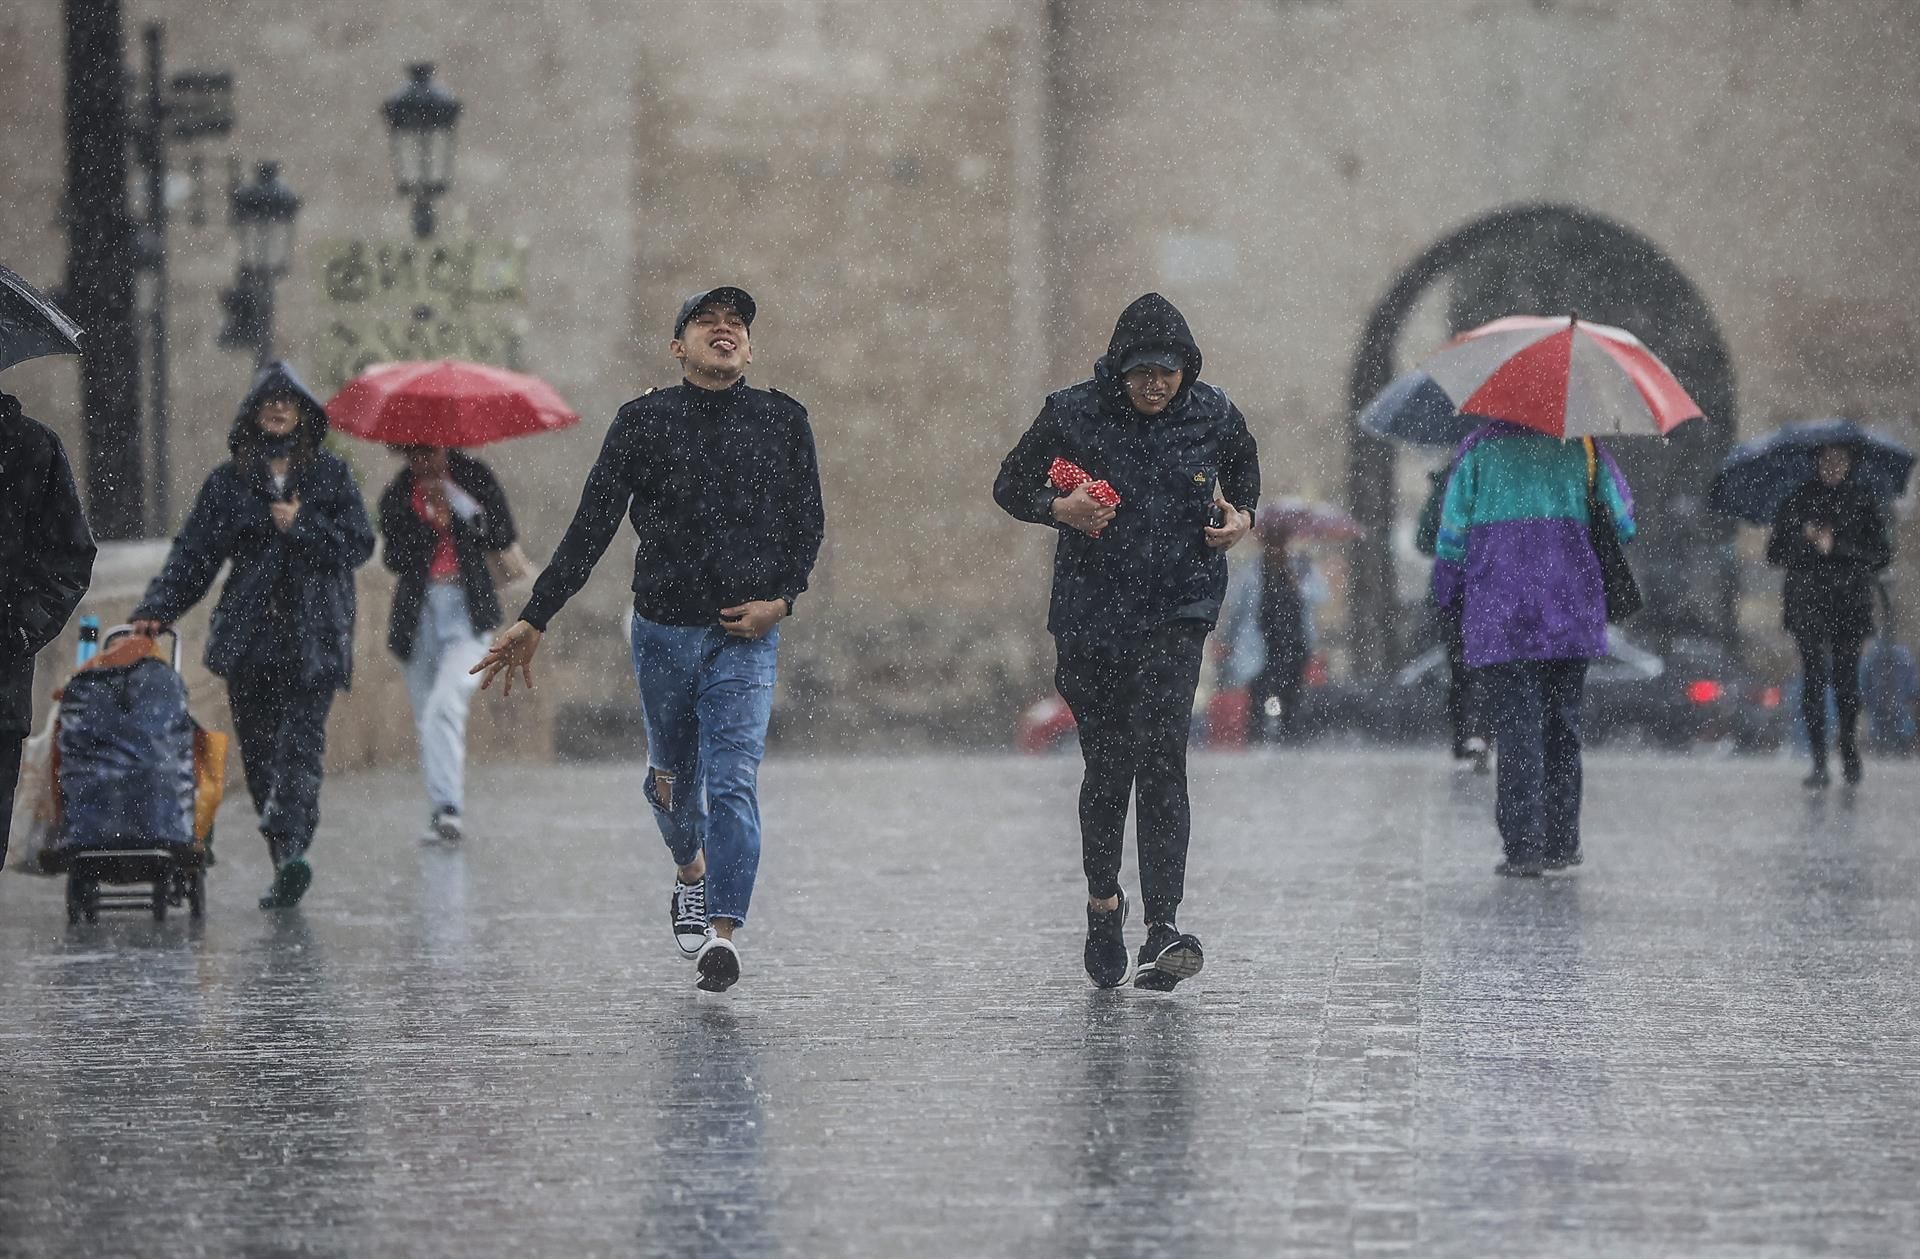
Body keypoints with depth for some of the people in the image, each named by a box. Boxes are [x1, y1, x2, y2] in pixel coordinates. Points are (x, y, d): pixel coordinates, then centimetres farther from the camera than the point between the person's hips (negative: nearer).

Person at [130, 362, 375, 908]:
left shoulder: (330, 474, 9)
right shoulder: (228, 482, 11)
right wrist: (155, 611, -4)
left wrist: (301, 526, -8)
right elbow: (192, 555, 7)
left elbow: (359, 544, 3)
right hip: (249, 635, 2)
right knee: (259, 754, 2)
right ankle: (288, 864, 7)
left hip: (314, 637, -2)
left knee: (300, 746, -14)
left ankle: (290, 849, -28)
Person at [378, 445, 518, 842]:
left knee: (445, 704, -21)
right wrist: (431, 520, -15)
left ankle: (448, 809, -26)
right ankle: (441, 812, 20)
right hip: (419, 612, 3)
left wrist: (455, 507, -9)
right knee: (427, 718, 8)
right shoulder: (396, 496, 5)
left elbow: (502, 537, -2)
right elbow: (395, 558, -5)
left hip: (467, 609, -3)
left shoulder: (473, 478, 3)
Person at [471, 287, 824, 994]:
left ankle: (723, 933, -22)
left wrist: (781, 599, -6)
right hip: (663, 630, 1)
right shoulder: (644, 421, 4)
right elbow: (590, 529, 4)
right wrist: (535, 619, -1)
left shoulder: (782, 422, 6)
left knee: (732, 782, -15)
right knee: (673, 777, 15)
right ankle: (690, 874, 45)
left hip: (745, 636, -1)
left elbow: (808, 523, 11)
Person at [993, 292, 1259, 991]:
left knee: (1161, 758, -17)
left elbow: (1245, 466, 22)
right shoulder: (1072, 414, -5)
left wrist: (1242, 515, 1)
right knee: (1107, 767, 8)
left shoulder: (1213, 416, 0)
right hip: (1091, 613, 1)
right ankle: (1103, 901, 35)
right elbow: (1010, 485, 6)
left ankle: (1161, 929, -22)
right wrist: (1059, 507, -14)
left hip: (1177, 612, -1)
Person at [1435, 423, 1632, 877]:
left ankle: (1523, 846, -11)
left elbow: (1452, 533, 2)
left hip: (1498, 605, -2)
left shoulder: (1480, 446, 4)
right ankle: (1562, 842, 13)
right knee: (1562, 722, 12)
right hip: (1571, 610, 2)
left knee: (1515, 725, -4)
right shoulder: (1582, 445, 8)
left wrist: (1447, 595, 13)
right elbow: (1623, 521, 9)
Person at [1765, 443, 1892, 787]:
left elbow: (1882, 555, 3)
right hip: (1808, 602, 0)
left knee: (1846, 678, -1)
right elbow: (1775, 554, 9)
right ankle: (1819, 762, -11)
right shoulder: (1798, 502, 9)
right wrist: (1803, 539, -10)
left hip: (1850, 603, 0)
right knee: (1814, 678, -10)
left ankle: (1848, 745, 25)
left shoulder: (1863, 501, 7)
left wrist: (1838, 546, -10)